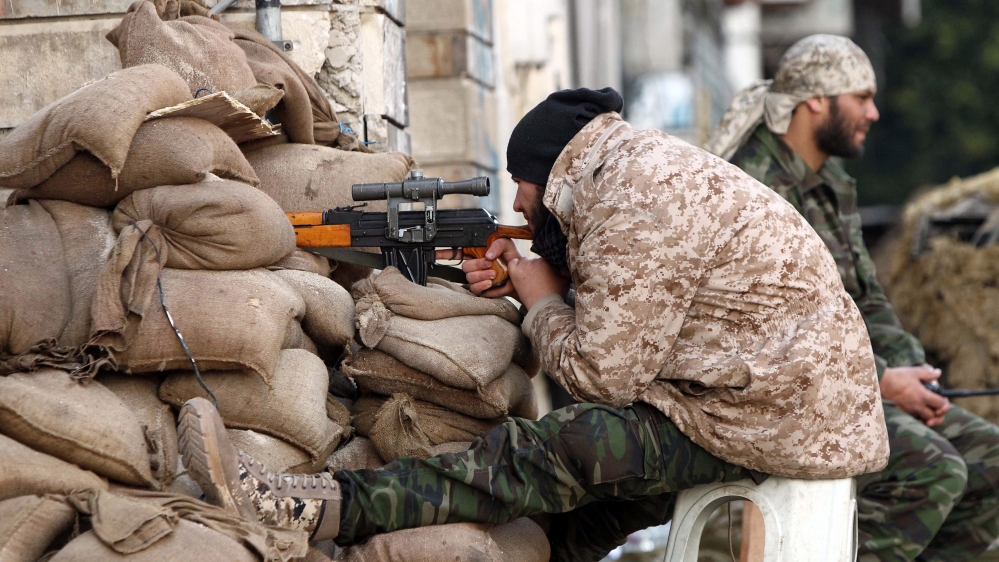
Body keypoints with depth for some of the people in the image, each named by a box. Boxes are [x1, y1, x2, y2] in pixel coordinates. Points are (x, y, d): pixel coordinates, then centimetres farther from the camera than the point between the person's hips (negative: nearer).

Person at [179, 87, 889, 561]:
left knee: (560, 449, -16)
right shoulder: (649, 160, 16)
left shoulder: (635, 208, -17)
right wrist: (525, 281, 6)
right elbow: (632, 308, 21)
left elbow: (605, 374, -17)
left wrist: (542, 301, 1)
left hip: (770, 417, -10)